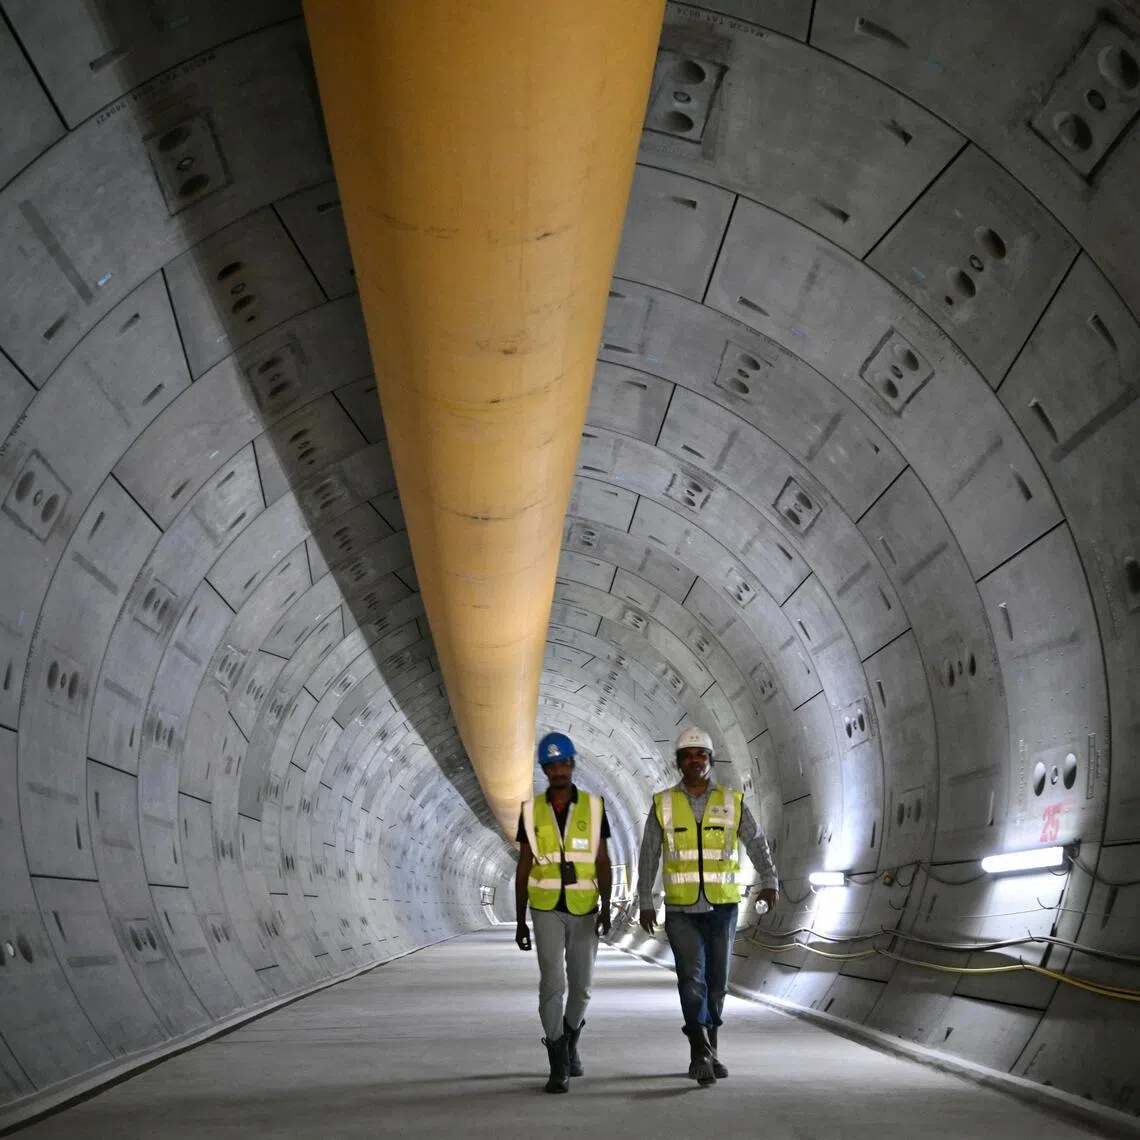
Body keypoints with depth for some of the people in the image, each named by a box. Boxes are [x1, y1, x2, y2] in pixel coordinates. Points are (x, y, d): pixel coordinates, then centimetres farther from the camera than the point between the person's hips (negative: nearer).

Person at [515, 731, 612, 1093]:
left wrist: (606, 909, -13)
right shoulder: (531, 811, 0)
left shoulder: (593, 807, -1)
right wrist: (520, 922, 2)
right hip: (546, 910, -1)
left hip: (584, 910, 1)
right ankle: (559, 1067, -8)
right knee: (552, 983, -14)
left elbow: (603, 864, 0)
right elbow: (523, 869, 4)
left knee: (581, 985, 10)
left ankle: (570, 1041, 38)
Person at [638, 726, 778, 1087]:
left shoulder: (732, 802, 2)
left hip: (722, 908, 1)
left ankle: (705, 1053, 23)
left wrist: (769, 882, -16)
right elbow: (648, 856, 6)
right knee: (692, 979, -16)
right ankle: (702, 1055, -17)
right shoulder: (663, 804, 2)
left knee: (716, 983, 8)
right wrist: (645, 903, 3)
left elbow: (757, 843, -1)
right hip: (681, 910, -1)